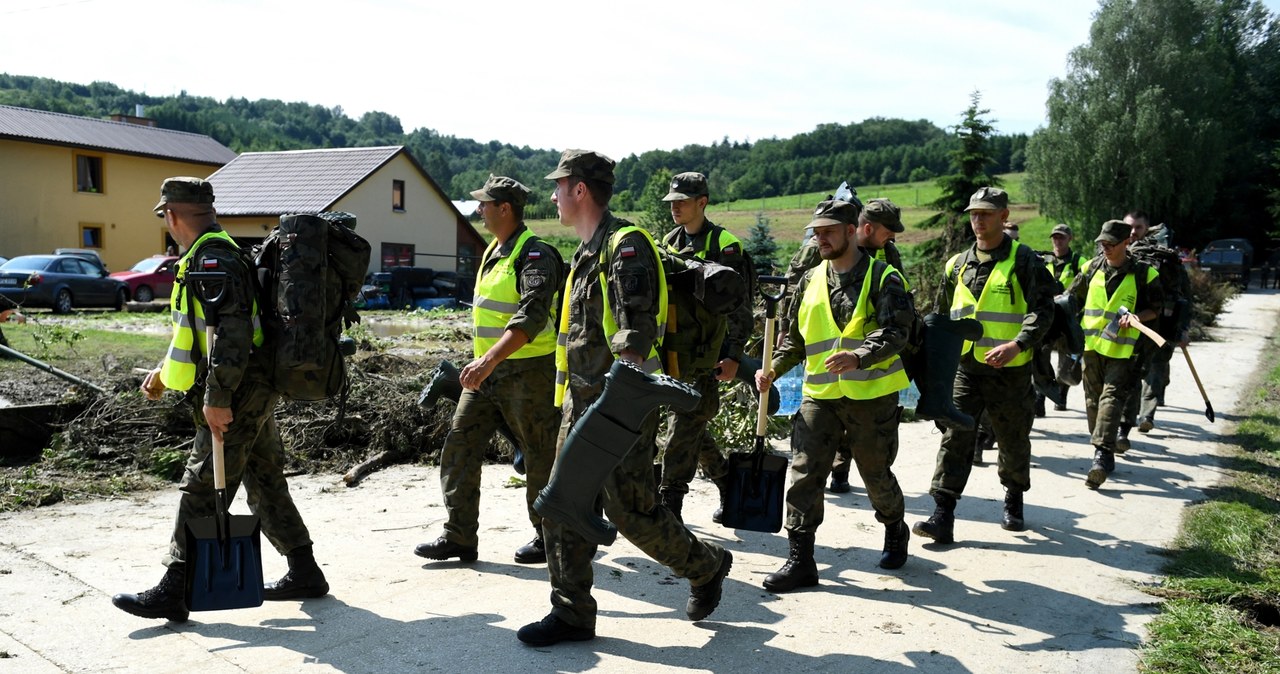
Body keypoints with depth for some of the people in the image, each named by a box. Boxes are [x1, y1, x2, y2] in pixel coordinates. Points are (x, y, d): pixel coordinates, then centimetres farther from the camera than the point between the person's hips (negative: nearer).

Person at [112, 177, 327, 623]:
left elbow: (231, 330, -25)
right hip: (255, 392, 10)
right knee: (266, 484, 14)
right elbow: (200, 332, 29)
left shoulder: (212, 257, -14)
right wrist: (164, 372, 27)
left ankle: (173, 592, 3)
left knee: (201, 490, -4)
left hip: (237, 396, -10)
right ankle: (304, 574, 21)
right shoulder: (208, 255, 20)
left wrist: (217, 398, -27)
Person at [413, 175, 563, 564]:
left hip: (526, 372, -9)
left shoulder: (535, 255, -15)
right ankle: (459, 537, 12)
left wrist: (490, 360, -38)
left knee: (541, 456, 4)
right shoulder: (494, 252, 14)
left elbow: (531, 317, -29)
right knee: (459, 448, 5)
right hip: (486, 371, 9)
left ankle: (548, 536, 20)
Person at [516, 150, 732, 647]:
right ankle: (572, 614, 17)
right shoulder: (586, 253, 17)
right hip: (581, 400, 10)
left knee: (630, 510, -3)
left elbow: (636, 331, -25)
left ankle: (706, 566, 22)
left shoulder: (625, 245, -14)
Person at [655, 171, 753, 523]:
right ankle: (729, 485, 33)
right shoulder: (669, 242, 13)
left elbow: (740, 307, -11)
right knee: (692, 429, 15)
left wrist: (733, 355, -19)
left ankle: (669, 505, -1)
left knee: (682, 431, -8)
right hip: (672, 355, 7)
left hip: (703, 360, -7)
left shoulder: (724, 246, -8)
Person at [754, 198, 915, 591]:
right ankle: (800, 561, 2)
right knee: (804, 474, -4)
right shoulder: (811, 281, 12)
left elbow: (896, 332, -15)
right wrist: (774, 369, 2)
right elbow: (796, 337, 19)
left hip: (872, 395, -3)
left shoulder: (883, 278, -3)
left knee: (876, 474, 11)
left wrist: (859, 356, -32)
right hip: (819, 395, 4)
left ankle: (895, 534, 40)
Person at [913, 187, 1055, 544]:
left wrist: (1018, 345, -23)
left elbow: (1042, 310, -10)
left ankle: (1013, 500, 36)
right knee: (955, 437, -6)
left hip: (1010, 370, -3)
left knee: (1013, 440, 12)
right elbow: (943, 313, 21)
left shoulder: (1023, 260, -4)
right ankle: (943, 515, -7)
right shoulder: (958, 264, 10)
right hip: (965, 367, 3)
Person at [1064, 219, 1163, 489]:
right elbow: (1072, 298, 20)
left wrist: (1137, 317, -14)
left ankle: (1103, 455, -19)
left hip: (1121, 348, -5)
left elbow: (1156, 308, 3)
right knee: (1093, 399, 11)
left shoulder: (1143, 273, -2)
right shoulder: (1092, 268, 8)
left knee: (1111, 398, -14)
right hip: (1091, 344, 5)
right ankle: (1101, 446, 26)